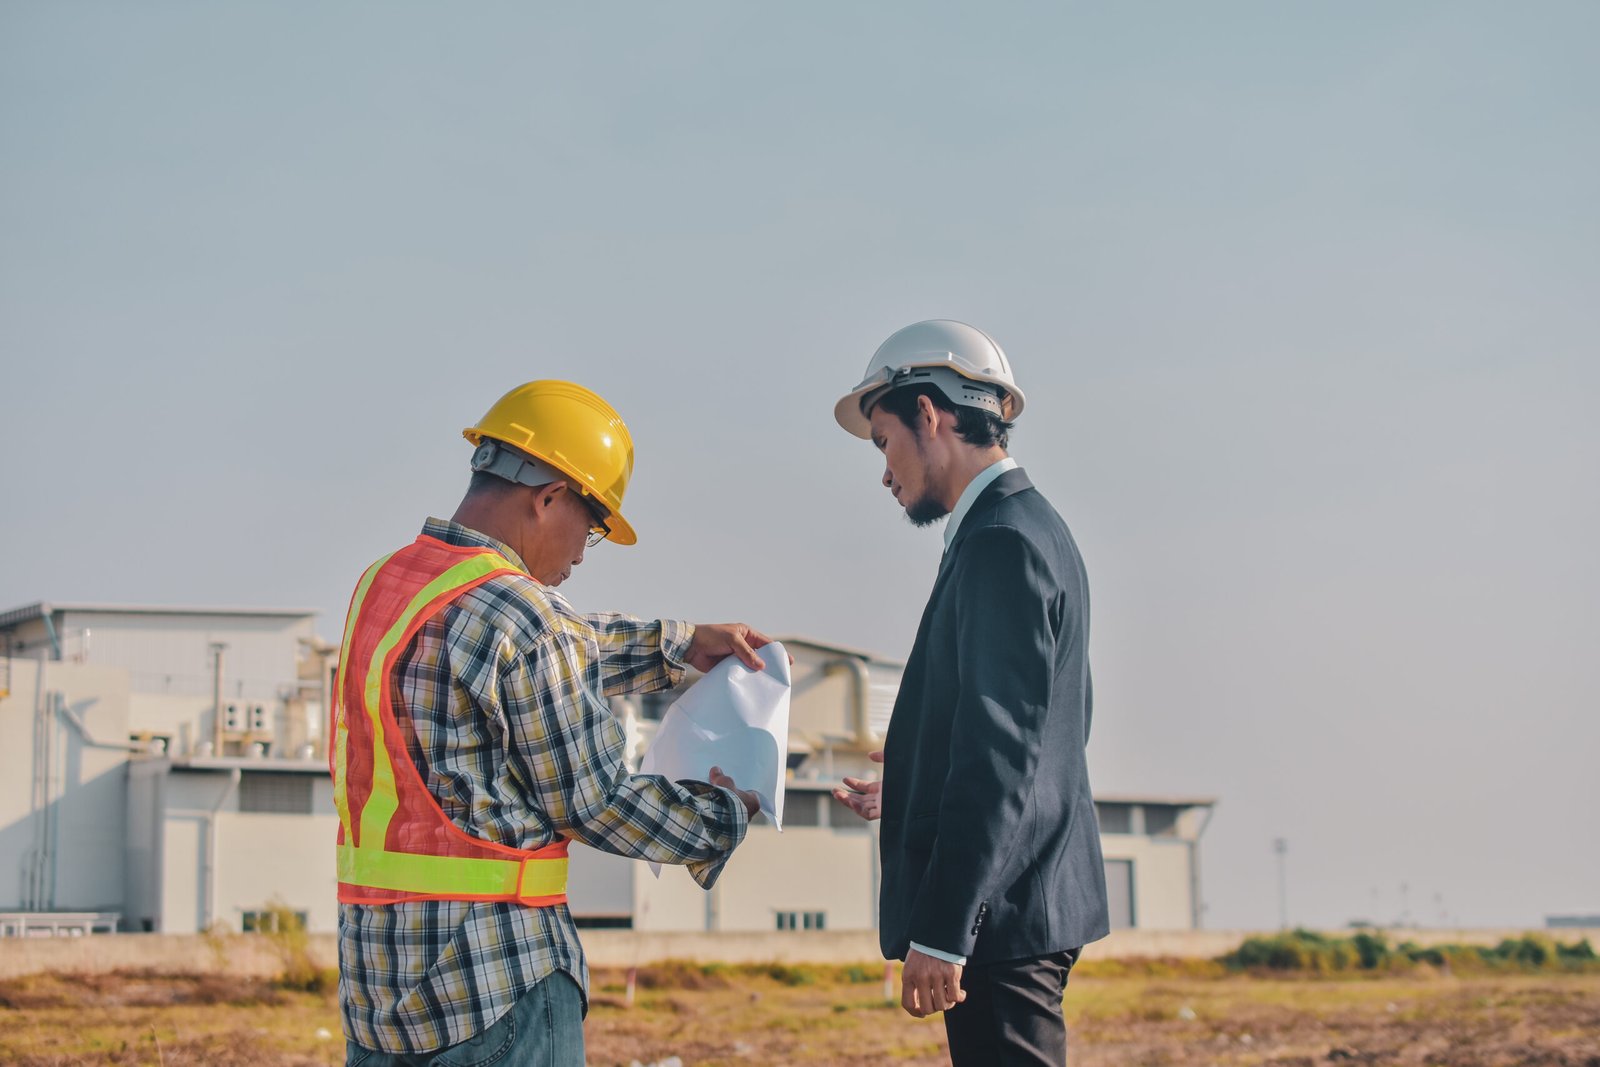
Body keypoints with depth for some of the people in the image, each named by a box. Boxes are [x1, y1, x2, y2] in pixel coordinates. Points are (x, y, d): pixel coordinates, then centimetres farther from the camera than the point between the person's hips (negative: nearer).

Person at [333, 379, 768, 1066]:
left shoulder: (384, 583, 10)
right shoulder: (521, 617, -16)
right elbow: (596, 804, -9)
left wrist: (678, 646, 28)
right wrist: (724, 817, 7)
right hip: (495, 971, -8)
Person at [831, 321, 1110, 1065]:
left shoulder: (1002, 543, -14)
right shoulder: (1031, 528, 17)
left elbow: (1003, 748, -21)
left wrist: (940, 932, -22)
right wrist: (914, 790, 26)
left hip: (1001, 918, -10)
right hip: (1028, 908, 10)